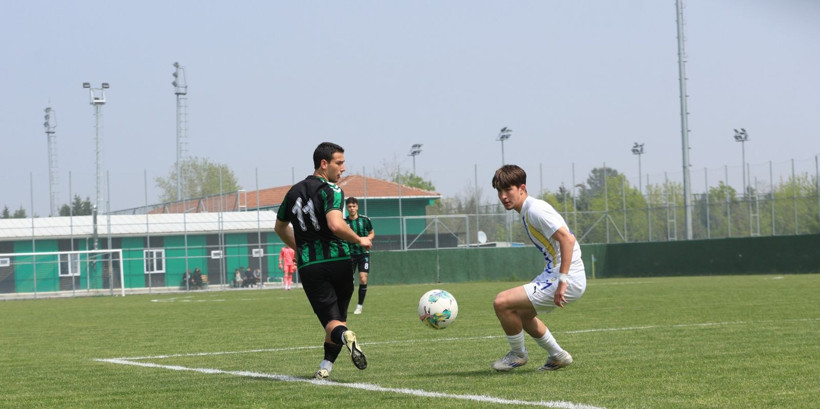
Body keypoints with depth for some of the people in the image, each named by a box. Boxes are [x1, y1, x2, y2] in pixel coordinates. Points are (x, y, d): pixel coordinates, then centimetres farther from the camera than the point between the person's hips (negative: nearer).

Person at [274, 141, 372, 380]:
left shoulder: (294, 192, 14)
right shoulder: (331, 190, -7)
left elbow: (280, 228, 27)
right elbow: (336, 225, -24)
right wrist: (359, 240, -8)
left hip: (309, 267, 3)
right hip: (338, 261, -3)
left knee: (331, 322, 0)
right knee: (339, 317, 15)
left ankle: (345, 336, -34)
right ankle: (325, 368, 4)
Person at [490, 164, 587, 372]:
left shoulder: (536, 210, -16)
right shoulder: (526, 212, 15)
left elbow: (567, 239, -25)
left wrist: (562, 281, -28)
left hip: (568, 280, -11)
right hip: (553, 275, 11)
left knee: (502, 302, -14)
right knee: (521, 312, 28)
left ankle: (517, 354, 8)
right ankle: (557, 356, 34)